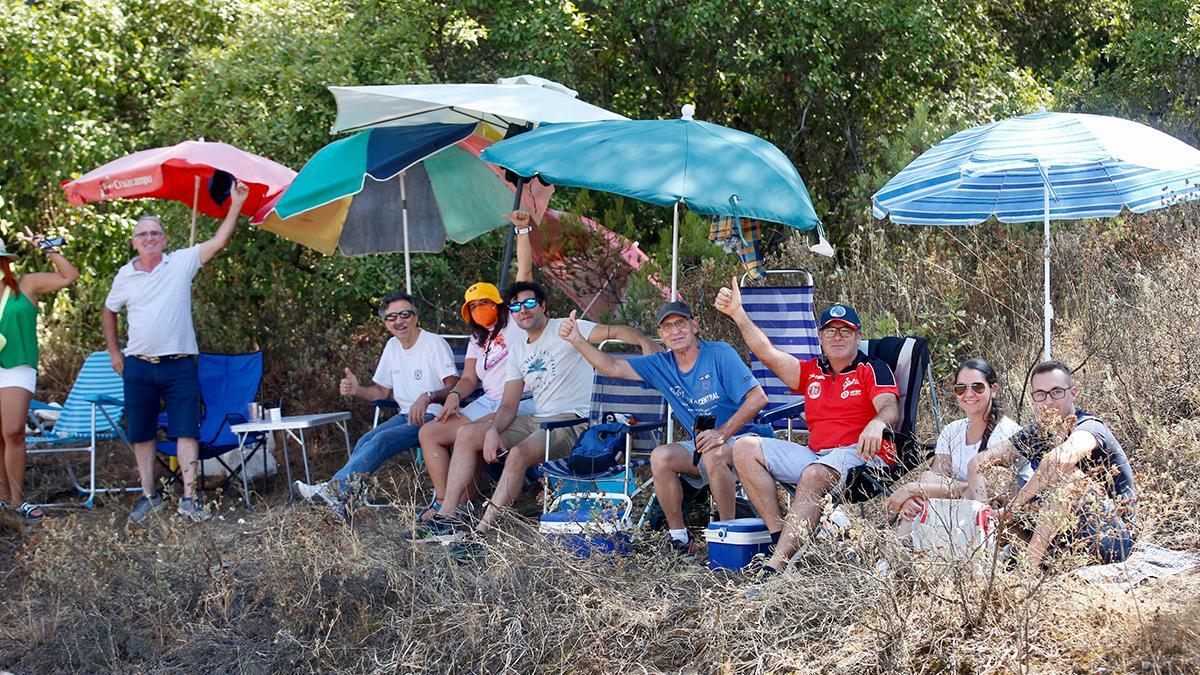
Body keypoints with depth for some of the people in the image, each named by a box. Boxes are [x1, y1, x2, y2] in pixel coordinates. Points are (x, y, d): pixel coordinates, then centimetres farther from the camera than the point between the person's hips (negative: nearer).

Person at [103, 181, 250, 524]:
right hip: (138, 366, 2)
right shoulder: (126, 275, 7)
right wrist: (114, 352, 17)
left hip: (179, 364, -2)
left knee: (186, 432, -5)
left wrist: (236, 204, -18)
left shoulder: (182, 262, 0)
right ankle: (148, 496, 19)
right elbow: (108, 312, 22)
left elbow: (220, 241, -9)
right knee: (142, 435, 7)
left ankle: (188, 498, -1)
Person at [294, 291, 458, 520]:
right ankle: (337, 499, -32)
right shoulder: (393, 346, 16)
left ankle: (333, 490, -36)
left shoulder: (435, 343, -8)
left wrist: (428, 397, -36)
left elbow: (454, 388, -17)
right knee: (366, 441, -20)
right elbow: (381, 391, 22)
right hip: (406, 415, 7)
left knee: (382, 441, -29)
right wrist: (357, 390, 1)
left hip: (433, 417, -7)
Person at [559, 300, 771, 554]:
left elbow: (758, 398, -18)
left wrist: (722, 432, -27)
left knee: (713, 455, -37)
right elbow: (613, 367, 7)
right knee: (660, 457, -19)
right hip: (703, 444, 6)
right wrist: (577, 340, -6)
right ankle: (679, 539, -9)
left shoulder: (720, 354, -11)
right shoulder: (661, 365, 7)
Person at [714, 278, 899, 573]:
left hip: (860, 454, -7)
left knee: (814, 474, -39)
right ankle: (778, 533, -18)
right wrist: (738, 314, -2)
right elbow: (768, 353, 9)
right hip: (815, 454, 7)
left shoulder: (873, 368, 6)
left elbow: (890, 409, -10)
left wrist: (877, 424, -36)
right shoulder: (812, 372, 20)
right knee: (745, 448, -5)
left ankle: (776, 565, -45)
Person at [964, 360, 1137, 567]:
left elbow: (1060, 459, -41)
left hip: (1115, 538, -7)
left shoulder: (1090, 428, -18)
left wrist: (1015, 504, -36)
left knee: (1067, 474, -35)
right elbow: (978, 463, -1)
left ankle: (1028, 565, -37)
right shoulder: (1036, 434, 5)